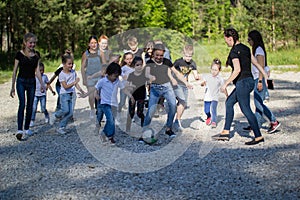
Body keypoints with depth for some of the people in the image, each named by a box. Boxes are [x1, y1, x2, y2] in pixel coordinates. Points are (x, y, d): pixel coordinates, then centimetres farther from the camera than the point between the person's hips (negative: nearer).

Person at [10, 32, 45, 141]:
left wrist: (42, 84, 5)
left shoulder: (36, 54, 5)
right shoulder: (19, 54, -6)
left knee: (30, 106, 6)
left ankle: (26, 129, 18)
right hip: (21, 81, -4)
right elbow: (15, 71, -1)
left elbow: (37, 70, 10)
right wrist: (12, 87, -1)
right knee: (22, 103, -17)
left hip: (32, 82, 4)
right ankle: (19, 130, -22)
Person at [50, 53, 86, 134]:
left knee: (70, 113, -2)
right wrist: (74, 82, -27)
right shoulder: (62, 74, -10)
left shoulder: (73, 72, 7)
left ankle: (61, 127, 7)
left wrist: (81, 90, 2)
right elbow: (65, 86, -17)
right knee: (65, 110, -20)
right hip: (64, 94, -5)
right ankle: (55, 116, 11)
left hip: (72, 94, 5)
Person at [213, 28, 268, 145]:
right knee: (229, 102, 17)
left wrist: (226, 84, -18)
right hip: (249, 80, 10)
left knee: (246, 110, -5)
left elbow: (237, 70, -24)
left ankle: (258, 137, -2)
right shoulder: (245, 48, 11)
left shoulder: (234, 51, -15)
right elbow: (256, 63, 15)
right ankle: (226, 132, 20)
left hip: (242, 83, -10)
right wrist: (266, 77, 19)